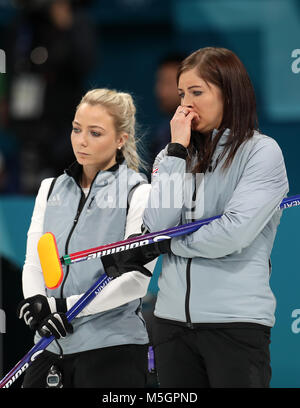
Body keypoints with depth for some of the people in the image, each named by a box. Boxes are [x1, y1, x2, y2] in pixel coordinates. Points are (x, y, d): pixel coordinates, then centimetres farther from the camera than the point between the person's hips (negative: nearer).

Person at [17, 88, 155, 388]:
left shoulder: (139, 193, -5)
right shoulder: (51, 189, 12)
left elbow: (136, 279, -12)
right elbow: (33, 262, 9)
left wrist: (67, 307, -17)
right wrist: (35, 302, -13)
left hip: (112, 346, -5)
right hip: (51, 346, 5)